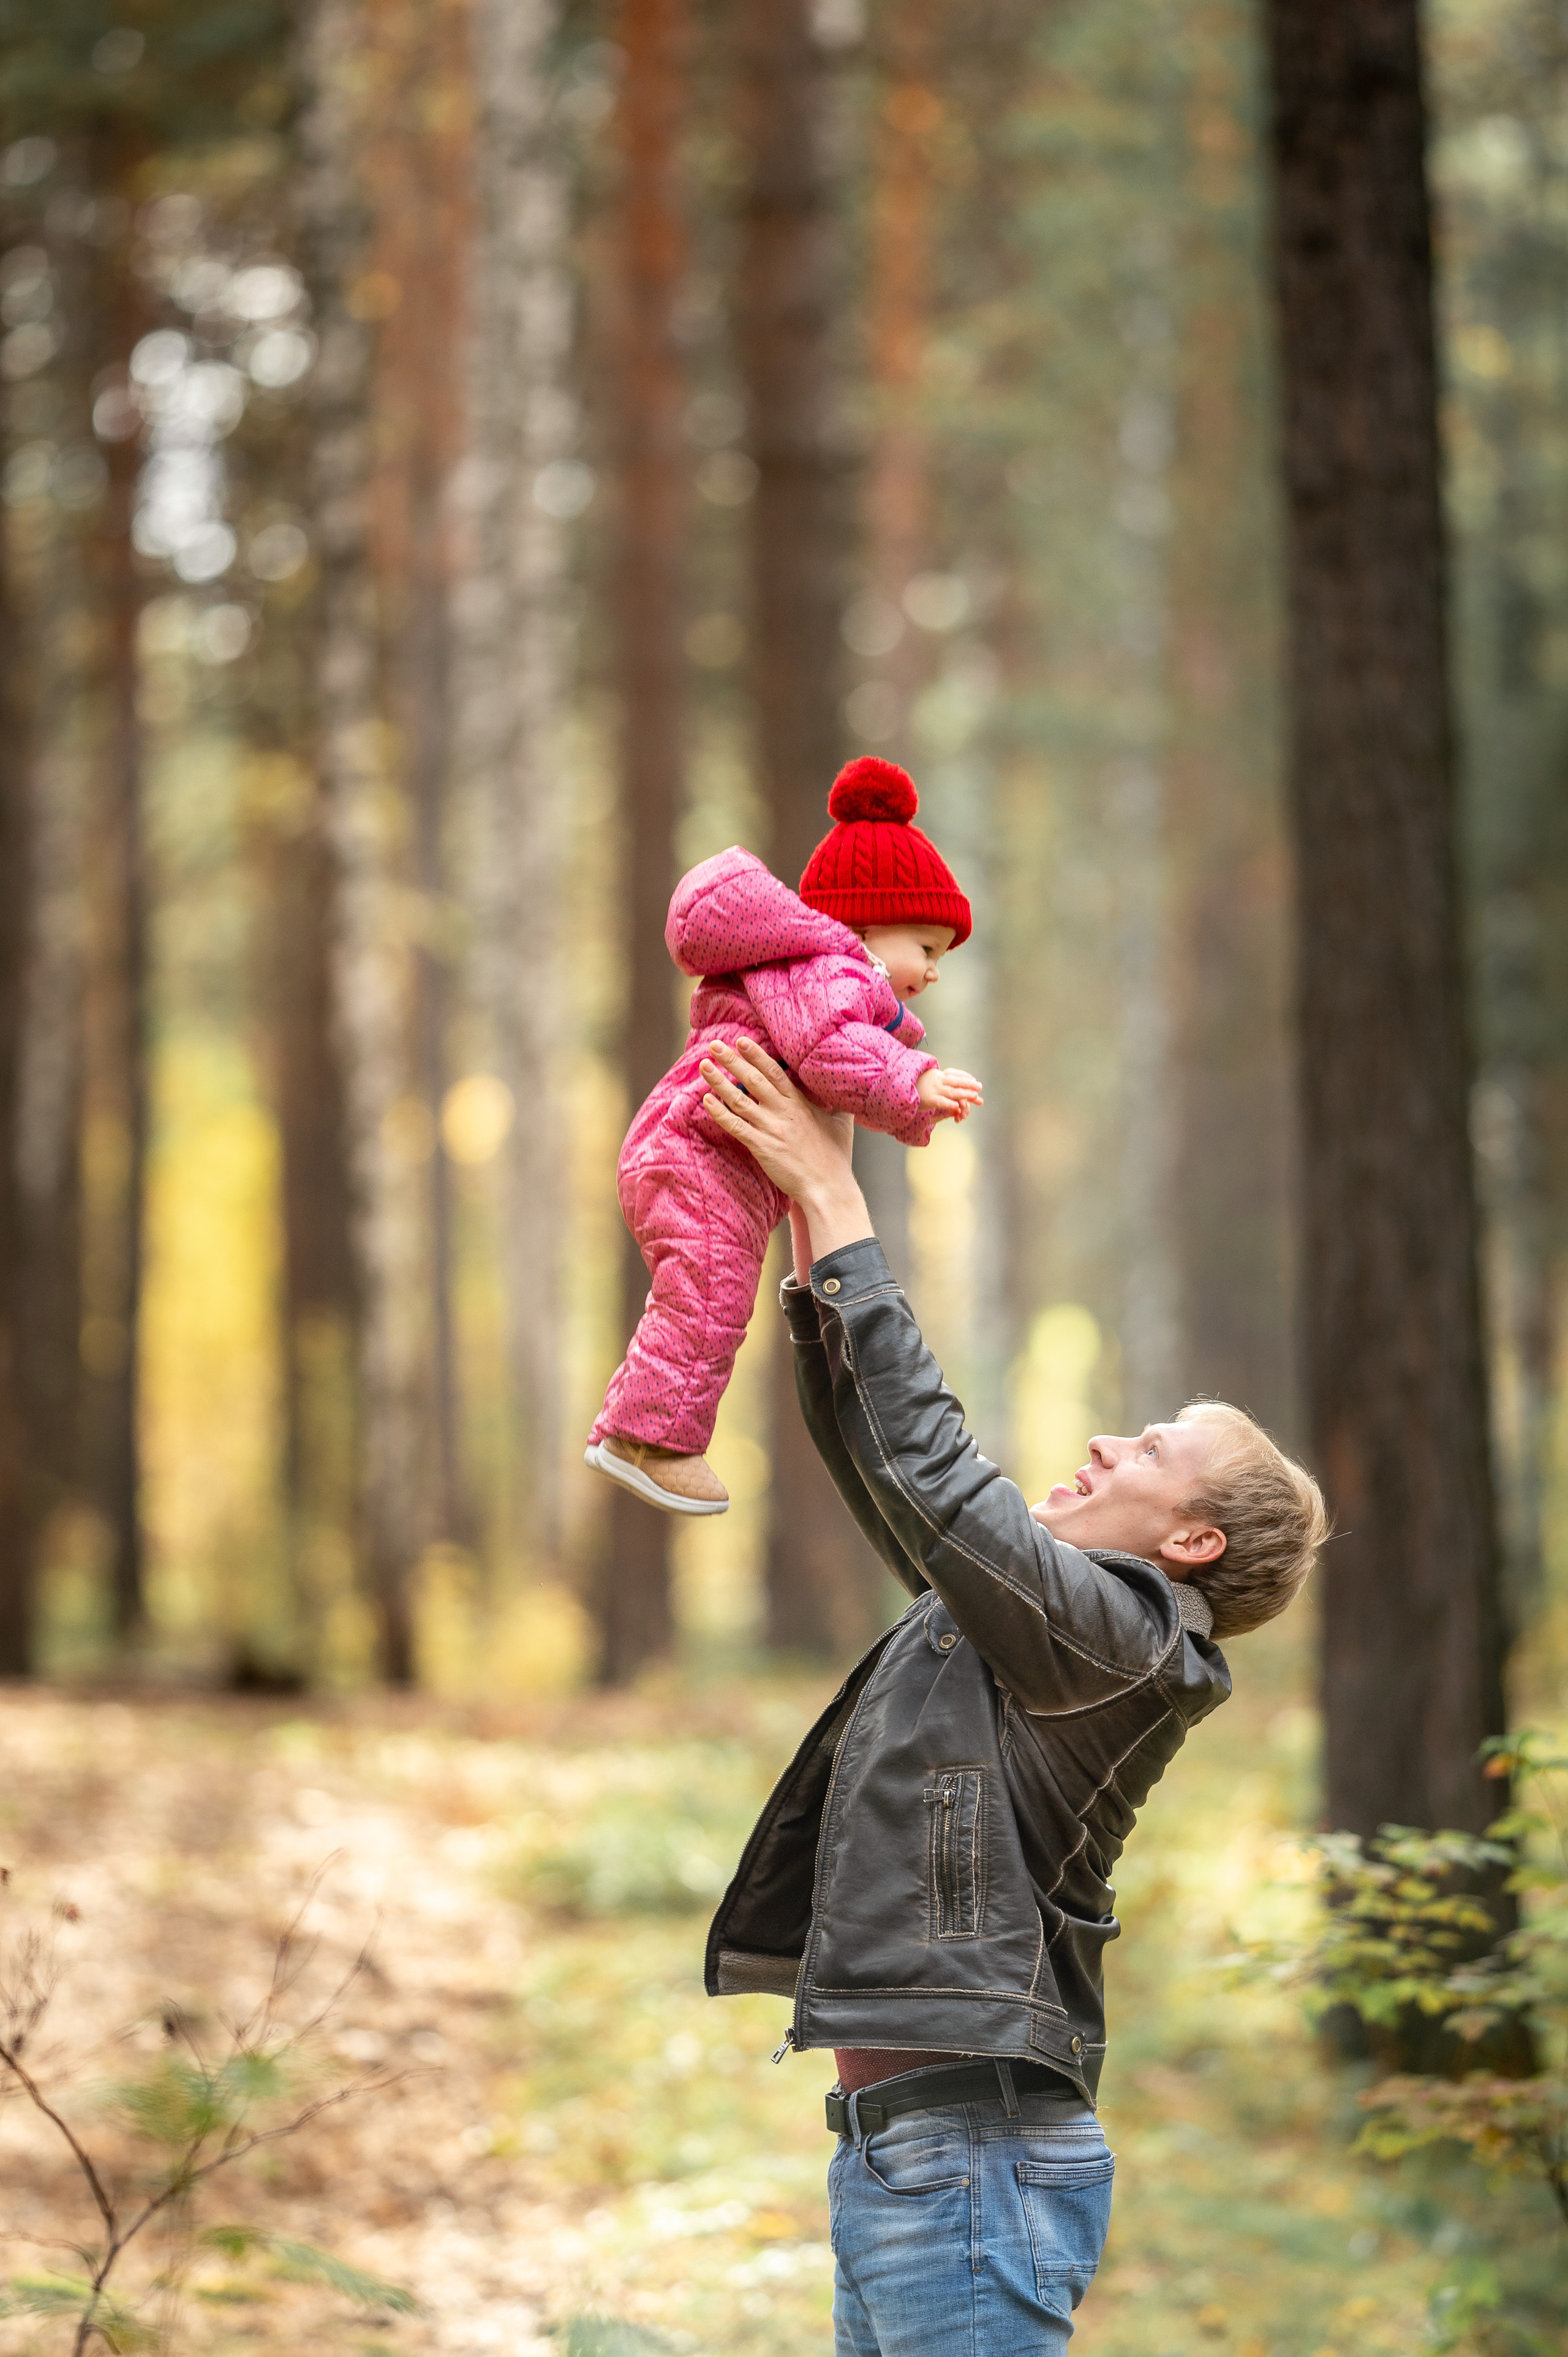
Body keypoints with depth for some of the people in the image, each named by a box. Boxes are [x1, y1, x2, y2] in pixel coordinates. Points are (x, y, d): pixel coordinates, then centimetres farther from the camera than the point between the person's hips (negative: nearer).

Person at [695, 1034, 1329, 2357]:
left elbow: (927, 1462, -15)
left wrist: (839, 1206, -9)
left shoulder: (1118, 1639, -10)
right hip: (896, 2140, 10)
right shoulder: (1007, 1609, 16)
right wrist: (810, 1208, 12)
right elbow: (868, 1448, 19)